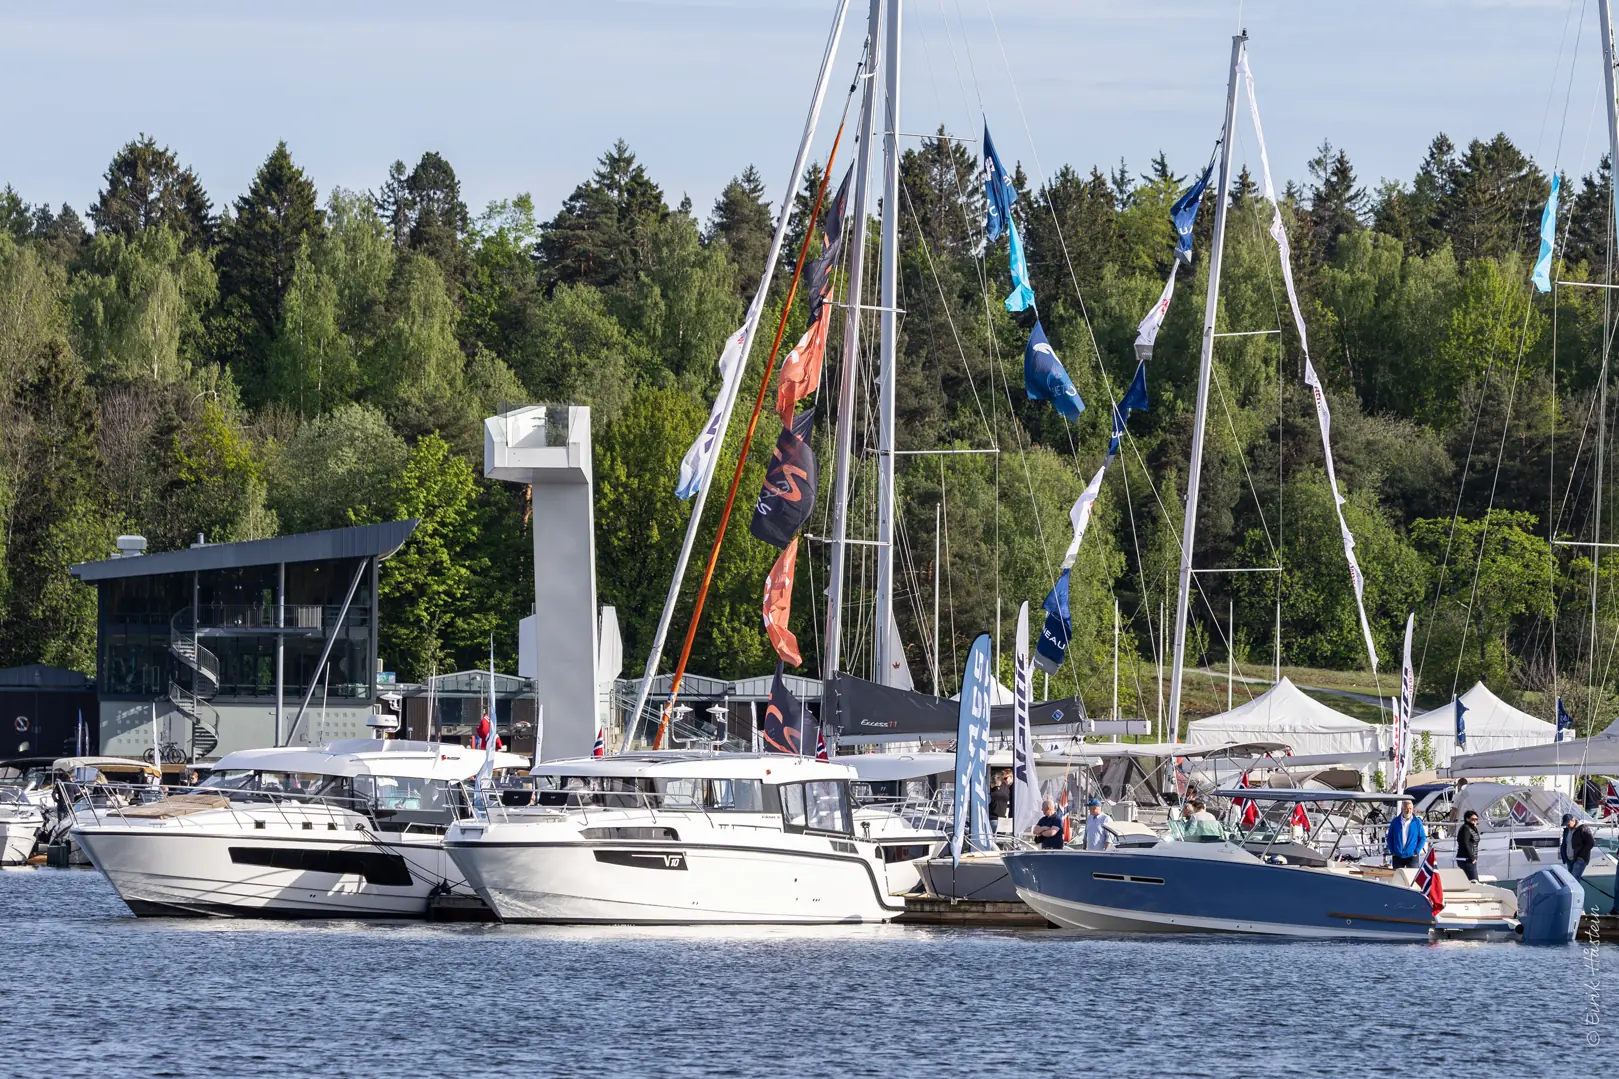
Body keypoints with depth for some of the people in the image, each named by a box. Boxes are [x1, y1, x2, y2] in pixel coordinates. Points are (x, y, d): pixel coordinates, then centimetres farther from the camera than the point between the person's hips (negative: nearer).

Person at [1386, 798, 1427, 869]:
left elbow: (1423, 838, 4)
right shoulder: (1395, 822, 3)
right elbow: (1390, 838, 10)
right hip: (1397, 857, 2)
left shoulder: (1417, 822, 0)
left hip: (1412, 856, -2)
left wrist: (1417, 852, -6)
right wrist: (1392, 851, 1)